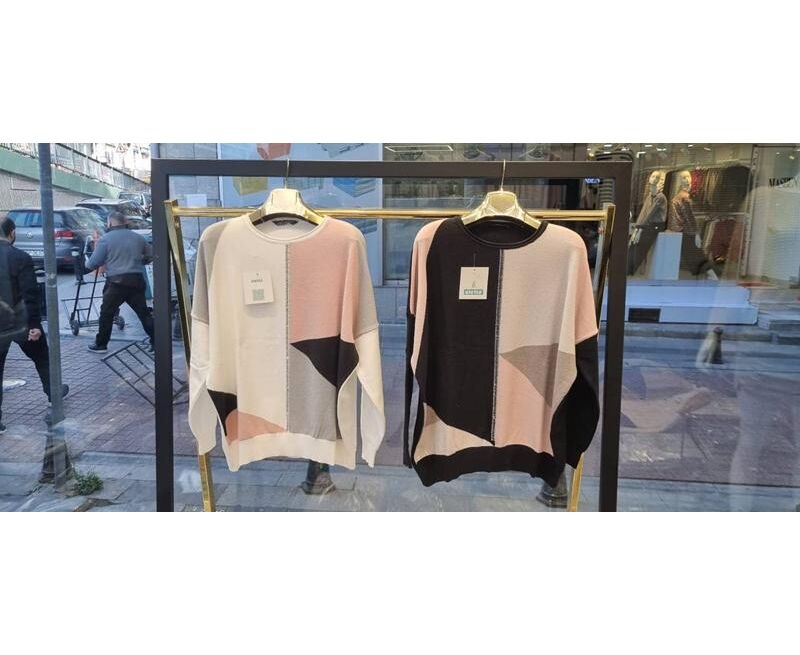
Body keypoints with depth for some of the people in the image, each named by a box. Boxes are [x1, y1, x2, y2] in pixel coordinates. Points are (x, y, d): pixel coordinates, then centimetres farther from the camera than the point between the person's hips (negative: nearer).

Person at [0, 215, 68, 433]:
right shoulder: (21, 258, -13)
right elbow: (31, 294, -18)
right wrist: (35, 324, -14)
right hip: (21, 322, -3)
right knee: (41, 357, 21)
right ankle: (52, 391, 38)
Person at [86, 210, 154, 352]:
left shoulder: (105, 239, -2)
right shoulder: (138, 237, 10)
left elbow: (93, 263, -2)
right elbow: (150, 256, 18)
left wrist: (87, 265, 20)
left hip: (116, 282, -4)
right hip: (137, 281, 4)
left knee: (106, 314, 9)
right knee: (144, 313, 9)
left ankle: (100, 344, 16)